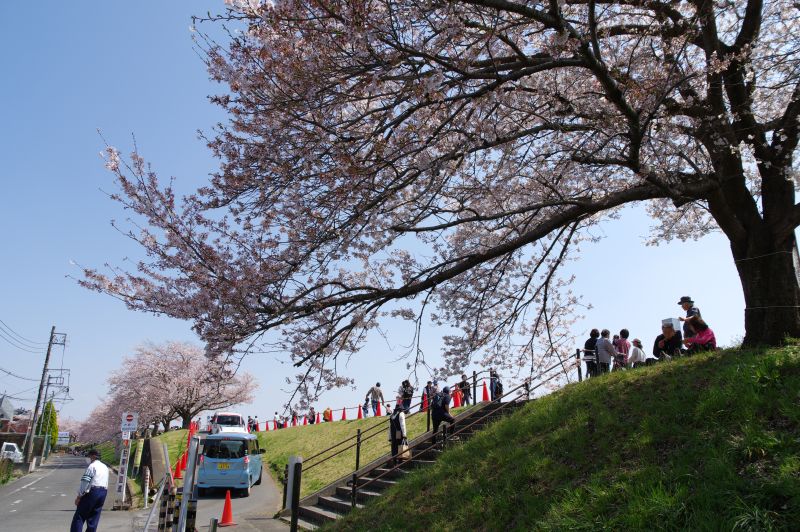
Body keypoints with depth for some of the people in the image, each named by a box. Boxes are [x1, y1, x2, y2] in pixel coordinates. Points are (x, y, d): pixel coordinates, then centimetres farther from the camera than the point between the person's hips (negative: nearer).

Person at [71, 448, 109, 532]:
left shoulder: (92, 466, -6)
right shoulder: (105, 467, 19)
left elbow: (85, 482, -12)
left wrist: (79, 496, -8)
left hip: (92, 491, -7)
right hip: (104, 492, 7)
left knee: (79, 516, -1)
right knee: (94, 518, 12)